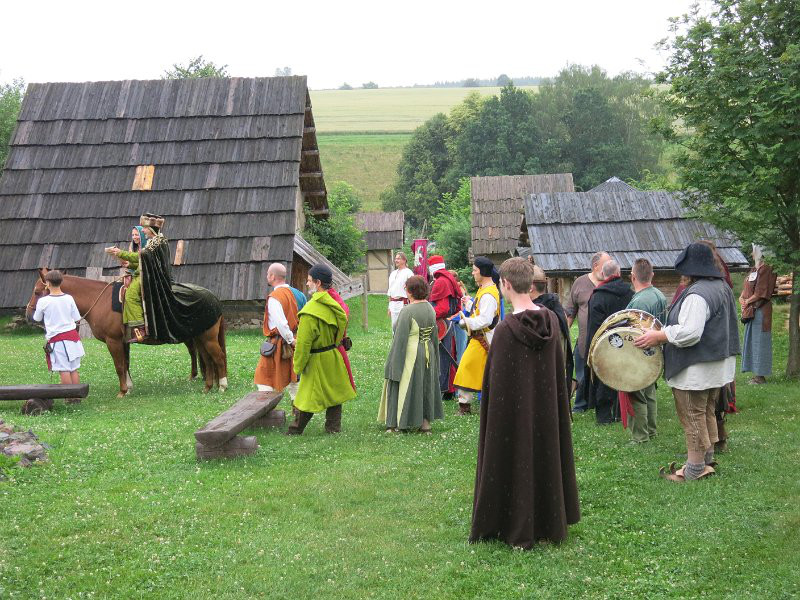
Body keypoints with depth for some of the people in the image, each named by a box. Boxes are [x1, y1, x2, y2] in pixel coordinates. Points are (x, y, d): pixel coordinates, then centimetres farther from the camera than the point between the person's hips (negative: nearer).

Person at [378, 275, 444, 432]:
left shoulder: (407, 311, -20)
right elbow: (434, 335, 10)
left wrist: (394, 363, -14)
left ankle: (396, 424, 10)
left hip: (410, 355, -6)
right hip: (428, 354, 7)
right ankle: (425, 421, 22)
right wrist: (433, 356, 19)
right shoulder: (430, 308, 2)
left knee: (407, 388, 3)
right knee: (426, 385, 17)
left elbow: (400, 338, -20)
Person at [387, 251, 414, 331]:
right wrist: (389, 306, 19)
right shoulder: (393, 273, 17)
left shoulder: (408, 273, -6)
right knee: (394, 327, 10)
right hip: (393, 303, 7)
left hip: (403, 303, -7)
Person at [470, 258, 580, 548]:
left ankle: (518, 530, 18)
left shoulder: (505, 329, -20)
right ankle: (550, 522, 31)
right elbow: (558, 370, 6)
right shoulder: (551, 320, -3)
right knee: (545, 456, 18)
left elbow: (496, 380, -16)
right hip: (546, 408, 5)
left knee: (516, 461, 8)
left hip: (514, 411, -5)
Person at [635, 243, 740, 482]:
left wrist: (658, 336, -21)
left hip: (696, 370, -10)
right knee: (707, 413, 21)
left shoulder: (697, 295, -25)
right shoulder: (723, 287, 8)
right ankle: (707, 460, 31)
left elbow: (688, 333, -33)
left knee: (692, 417, 0)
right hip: (719, 365, 10)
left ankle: (695, 469, 8)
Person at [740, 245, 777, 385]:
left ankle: (760, 376, 0)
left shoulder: (765, 269, -13)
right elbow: (746, 289, 18)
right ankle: (757, 375, 18)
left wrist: (748, 301, -10)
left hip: (760, 311, -9)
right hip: (751, 311, 10)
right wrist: (742, 298, -1)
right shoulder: (754, 269, 16)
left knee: (759, 341, -5)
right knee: (751, 341, 12)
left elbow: (761, 292, -18)